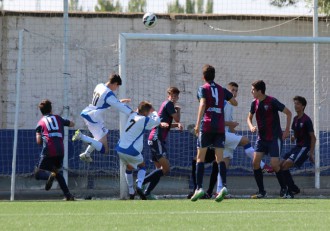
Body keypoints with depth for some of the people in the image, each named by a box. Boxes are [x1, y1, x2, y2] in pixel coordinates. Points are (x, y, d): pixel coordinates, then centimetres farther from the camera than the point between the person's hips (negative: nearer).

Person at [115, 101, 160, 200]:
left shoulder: (133, 115, 8)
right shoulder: (144, 120, -10)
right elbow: (157, 121, 5)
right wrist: (153, 112, 21)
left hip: (120, 149, 6)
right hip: (131, 151, -6)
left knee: (129, 168, 28)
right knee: (142, 166, 19)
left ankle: (131, 192, 28)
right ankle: (139, 186, -5)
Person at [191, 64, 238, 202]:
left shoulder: (203, 89, 2)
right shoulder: (221, 90, 14)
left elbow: (202, 104, -14)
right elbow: (235, 103, 21)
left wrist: (198, 123, -20)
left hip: (207, 125, -3)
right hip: (220, 126, 3)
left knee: (200, 157, 4)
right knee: (219, 158, 0)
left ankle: (199, 188, -3)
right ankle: (223, 186, -18)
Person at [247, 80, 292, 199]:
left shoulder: (272, 101, -15)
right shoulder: (255, 103, 3)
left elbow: (288, 113, -8)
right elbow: (249, 117, 18)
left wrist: (287, 130, -9)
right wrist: (251, 127, -4)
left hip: (275, 138, -6)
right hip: (261, 138, 6)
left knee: (274, 164, -12)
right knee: (255, 161, -9)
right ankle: (261, 192, -1)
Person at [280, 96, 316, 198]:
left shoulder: (306, 120, -14)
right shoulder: (295, 119, 11)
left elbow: (313, 137, -14)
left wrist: (311, 152, -18)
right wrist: (294, 137, 6)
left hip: (305, 147, -9)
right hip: (297, 146, 9)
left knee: (286, 165, -20)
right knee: (281, 166, 4)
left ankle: (291, 191, -14)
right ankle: (294, 189, 13)